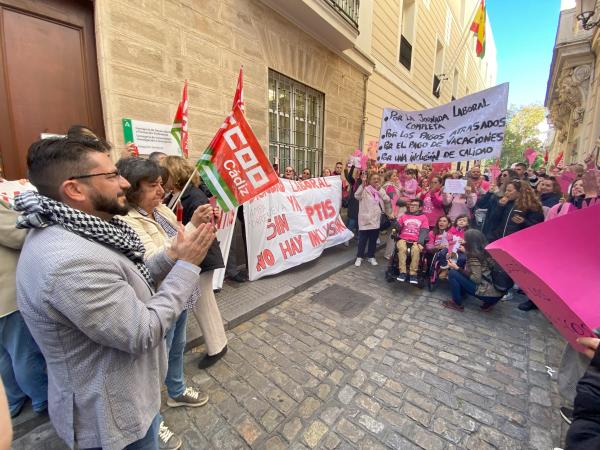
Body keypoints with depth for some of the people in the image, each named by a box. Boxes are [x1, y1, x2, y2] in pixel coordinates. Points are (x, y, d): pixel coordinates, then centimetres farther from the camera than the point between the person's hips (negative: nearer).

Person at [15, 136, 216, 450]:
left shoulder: (68, 234, -2)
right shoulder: (71, 260, -35)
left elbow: (125, 287, 3)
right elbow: (143, 335, -30)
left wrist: (171, 257, -9)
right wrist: (187, 265, -24)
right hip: (113, 415, -8)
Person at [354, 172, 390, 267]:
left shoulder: (381, 190, 9)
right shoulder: (365, 189, -5)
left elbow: (387, 200, -4)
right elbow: (357, 196, -25)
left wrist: (380, 190, -9)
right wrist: (363, 183, -33)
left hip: (376, 219, 4)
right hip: (366, 219, -4)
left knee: (373, 239, 13)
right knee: (363, 239, 2)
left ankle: (371, 256, 28)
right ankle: (359, 257, 17)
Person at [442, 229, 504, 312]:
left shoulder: (474, 258, -17)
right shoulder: (485, 251, 7)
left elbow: (476, 279, -19)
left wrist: (457, 268, -14)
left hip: (488, 293, -9)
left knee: (453, 273, -10)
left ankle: (457, 304, 4)